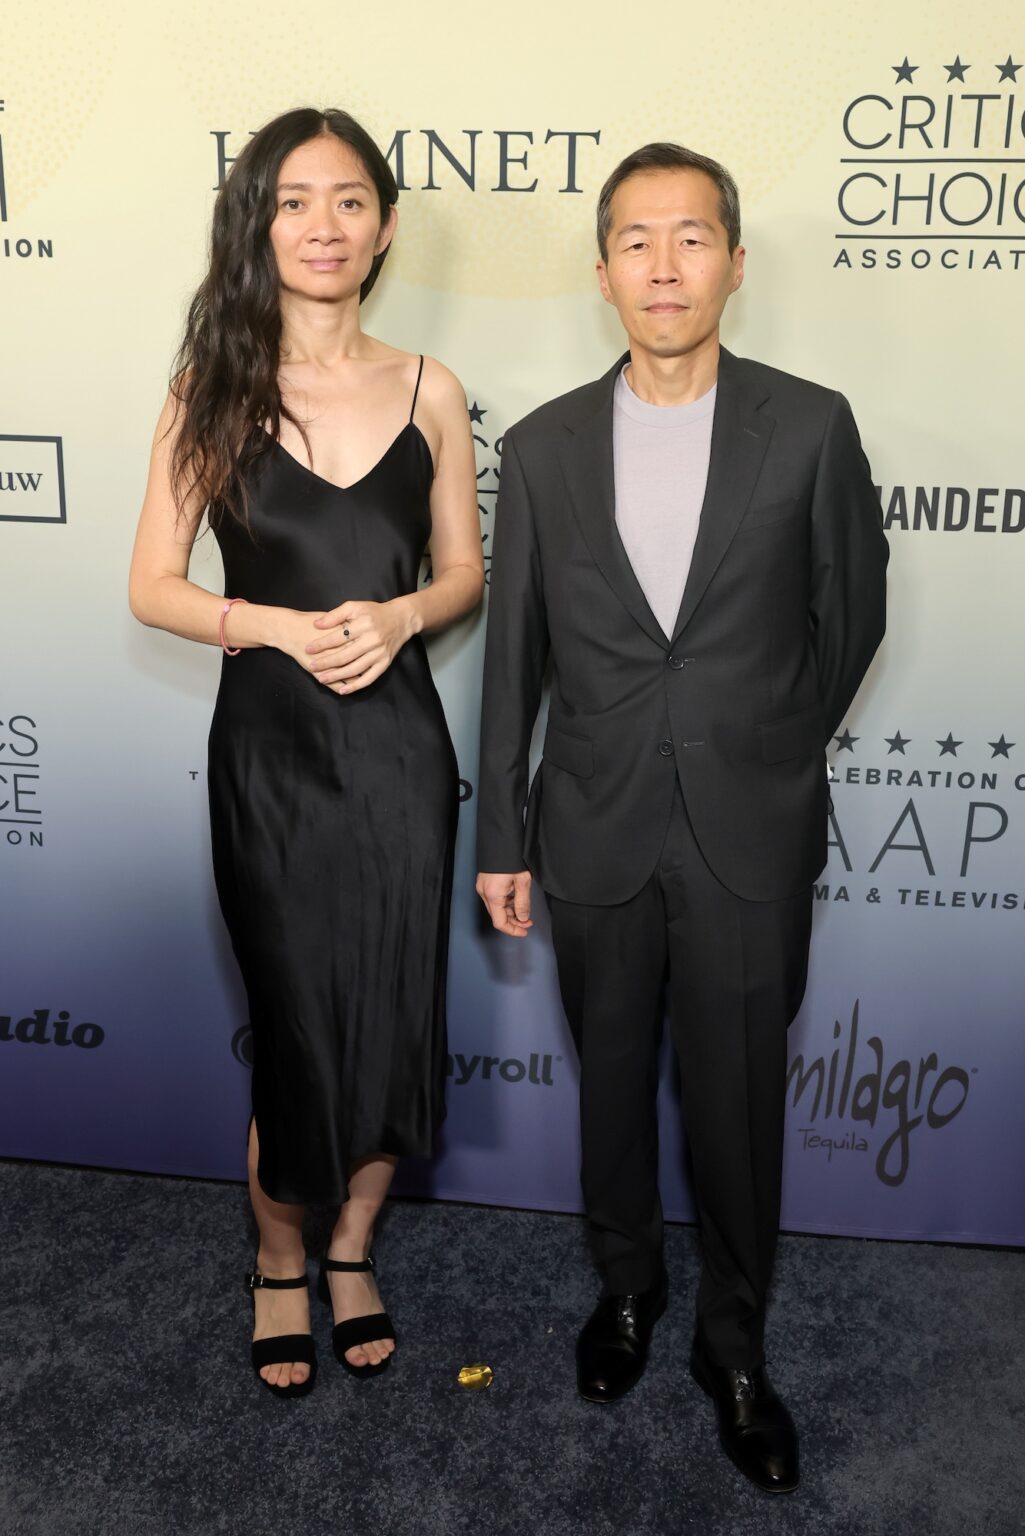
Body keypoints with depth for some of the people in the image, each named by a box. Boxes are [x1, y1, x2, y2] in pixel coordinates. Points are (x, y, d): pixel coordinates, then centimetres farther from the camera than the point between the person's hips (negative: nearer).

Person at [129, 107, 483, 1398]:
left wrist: (399, 614, -12)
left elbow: (466, 569, 9)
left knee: (395, 1023, 10)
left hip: (397, 747, 2)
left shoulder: (427, 392, 2)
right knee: (294, 1028, 8)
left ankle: (351, 1249, 37)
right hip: (270, 753, -2)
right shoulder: (212, 394, -2)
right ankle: (280, 1259, 37)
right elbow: (153, 587, -1)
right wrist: (282, 625, -17)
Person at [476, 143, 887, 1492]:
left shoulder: (810, 427, -5)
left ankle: (734, 1341, 34)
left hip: (750, 840, -1)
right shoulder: (542, 447, 0)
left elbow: (852, 612, 6)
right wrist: (501, 838, 3)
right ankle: (627, 1284, 44)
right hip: (597, 836, 2)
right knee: (613, 1082, 18)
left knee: (739, 1104, 10)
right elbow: (513, 655, 3)